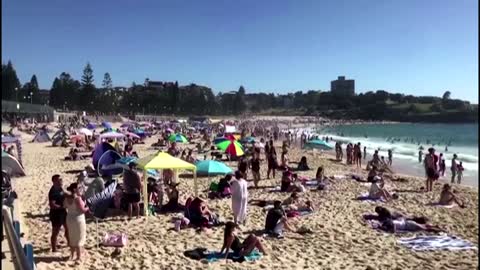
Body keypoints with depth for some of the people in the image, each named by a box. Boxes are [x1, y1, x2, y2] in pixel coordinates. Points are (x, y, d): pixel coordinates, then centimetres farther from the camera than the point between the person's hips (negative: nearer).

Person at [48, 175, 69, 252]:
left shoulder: (60, 188, 3)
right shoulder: (53, 192, -24)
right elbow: (52, 205, -29)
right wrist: (62, 206, -26)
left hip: (63, 212, 9)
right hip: (56, 214, -9)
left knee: (68, 228, 23)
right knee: (55, 232, 5)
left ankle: (69, 243, 42)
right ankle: (54, 249, 20)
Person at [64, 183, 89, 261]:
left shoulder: (67, 198, 0)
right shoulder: (78, 198, -22)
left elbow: (65, 206, 15)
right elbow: (82, 210, -22)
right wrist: (87, 208, -4)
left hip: (69, 219, 7)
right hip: (78, 219, -7)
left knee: (72, 238, 20)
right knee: (79, 238, 5)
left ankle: (72, 255, 32)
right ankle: (79, 257, 11)